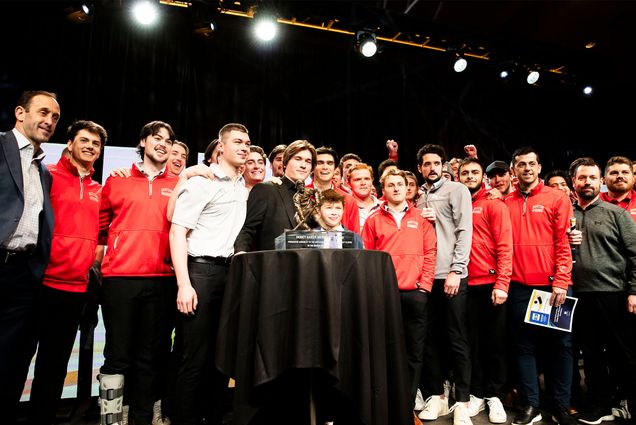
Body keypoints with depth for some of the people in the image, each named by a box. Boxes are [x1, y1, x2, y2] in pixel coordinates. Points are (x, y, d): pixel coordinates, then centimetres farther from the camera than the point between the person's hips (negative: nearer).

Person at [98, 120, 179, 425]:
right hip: (120, 277, -1)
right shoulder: (117, 179, 9)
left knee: (149, 357, 10)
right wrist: (114, 249, 7)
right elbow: (101, 223, 14)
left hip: (162, 280, 1)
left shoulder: (177, 185, 10)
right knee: (118, 356, 3)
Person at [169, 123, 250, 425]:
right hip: (201, 270, -6)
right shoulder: (202, 182, -5)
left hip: (231, 273, 7)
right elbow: (177, 232, -11)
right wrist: (184, 284, -19)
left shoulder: (244, 188, 16)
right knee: (194, 358, -1)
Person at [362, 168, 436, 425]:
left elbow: (429, 253, 5)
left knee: (415, 352, 8)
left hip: (415, 293, 1)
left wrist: (425, 285, -3)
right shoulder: (374, 220, 7)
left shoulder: (420, 218, 9)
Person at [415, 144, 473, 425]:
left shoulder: (457, 190, 2)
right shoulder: (418, 198, 16)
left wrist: (455, 270, -14)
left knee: (456, 339, 2)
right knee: (430, 339, 9)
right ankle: (436, 396, 22)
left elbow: (464, 231, -7)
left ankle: (462, 402, 14)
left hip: (451, 275, -4)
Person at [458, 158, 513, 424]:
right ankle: (477, 394, 24)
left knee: (494, 342, 8)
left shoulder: (494, 205, 1)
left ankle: (495, 395, 23)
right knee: (473, 341, 11)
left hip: (491, 284, -3)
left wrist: (501, 284, -14)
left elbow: (505, 246, -7)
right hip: (465, 285, 3)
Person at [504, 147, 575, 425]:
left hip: (553, 285, -1)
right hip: (519, 286, 2)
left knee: (559, 345, 8)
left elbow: (564, 243, -4)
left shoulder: (557, 198, 2)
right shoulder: (506, 202, 8)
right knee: (524, 345, 7)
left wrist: (560, 282, -9)